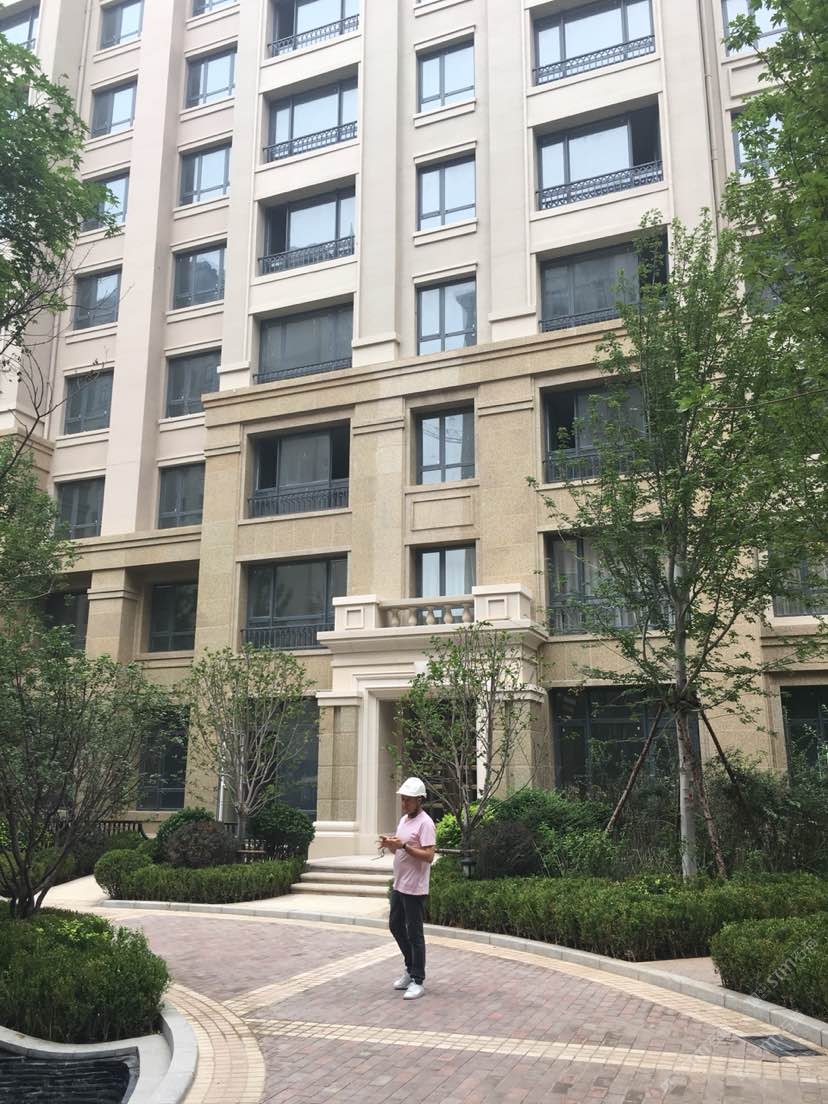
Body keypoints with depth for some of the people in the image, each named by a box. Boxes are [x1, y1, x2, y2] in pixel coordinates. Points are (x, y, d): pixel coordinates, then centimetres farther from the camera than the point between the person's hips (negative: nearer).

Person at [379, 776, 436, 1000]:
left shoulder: (425, 823, -16)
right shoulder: (404, 819, 11)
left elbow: (429, 856, -24)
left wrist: (403, 845, -28)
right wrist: (390, 844, -2)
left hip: (415, 889, -9)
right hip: (399, 885, 9)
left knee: (414, 934, -1)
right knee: (396, 926, 18)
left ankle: (418, 981, 10)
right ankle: (411, 969, 33)